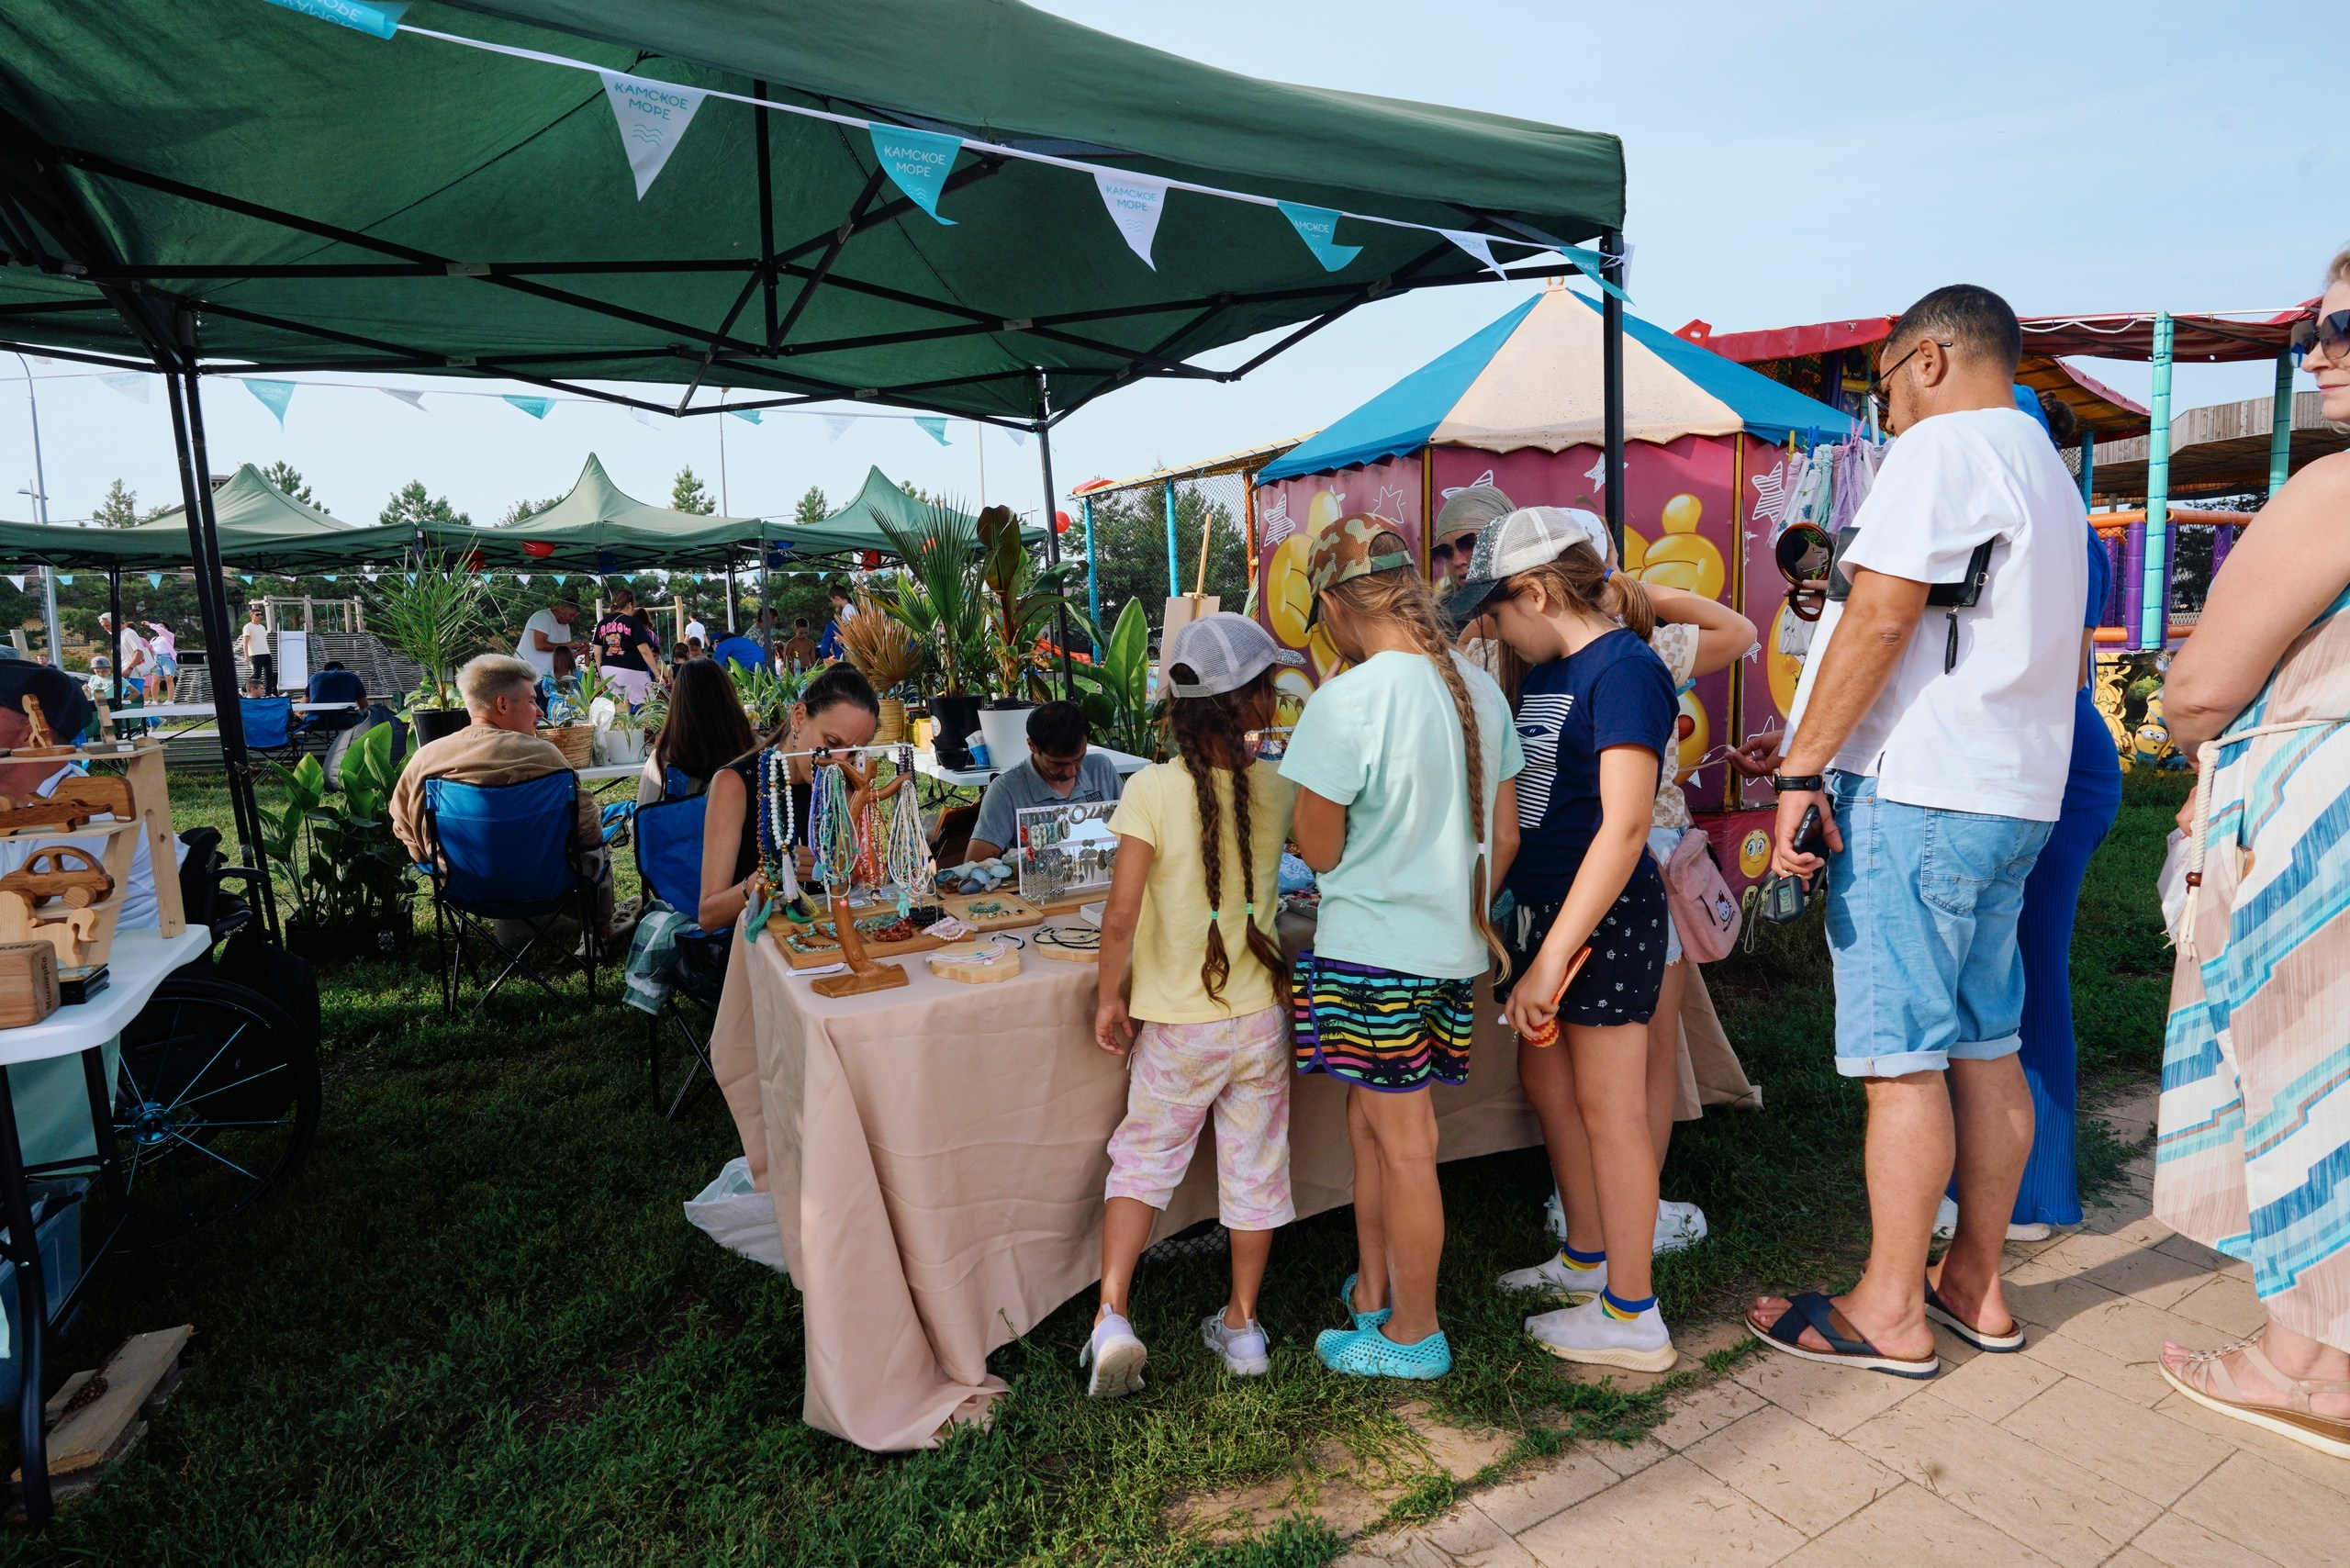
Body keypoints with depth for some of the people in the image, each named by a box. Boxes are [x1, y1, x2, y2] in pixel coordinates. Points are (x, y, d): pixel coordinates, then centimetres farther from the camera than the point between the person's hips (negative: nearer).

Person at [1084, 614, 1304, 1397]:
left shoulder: (1152, 789, -17)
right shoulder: (1276, 787, -7)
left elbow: (1122, 913, -18)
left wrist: (1107, 996, -7)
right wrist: (1239, 744, 18)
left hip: (1177, 1022, -2)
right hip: (1260, 1014, 2)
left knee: (1141, 1161, 15)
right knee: (1254, 1169, 16)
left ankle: (1111, 1315, 8)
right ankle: (1242, 1324, 30)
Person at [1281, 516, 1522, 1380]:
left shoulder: (1343, 702, -20)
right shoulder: (1479, 689, 2)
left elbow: (1319, 850, -13)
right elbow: (1504, 836, 8)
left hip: (1372, 949, -7)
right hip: (1452, 944, 7)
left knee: (1402, 1143, 7)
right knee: (1372, 1122, 21)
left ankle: (1413, 1333, 26)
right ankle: (1374, 1290, 36)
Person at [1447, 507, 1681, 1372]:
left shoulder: (1624, 669, -17)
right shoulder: (1546, 672, 11)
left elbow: (1625, 826, -24)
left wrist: (1550, 959, -26)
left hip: (1603, 917, -9)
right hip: (1546, 905, 9)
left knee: (1608, 1108, 1)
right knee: (1546, 1081, 18)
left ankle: (1631, 1316, 16)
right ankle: (1587, 1257, 36)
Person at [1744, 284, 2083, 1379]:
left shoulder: (1943, 446, -7)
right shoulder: (2048, 472, 24)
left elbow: (1880, 615, -18)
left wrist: (1800, 768, -17)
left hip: (1915, 792, -10)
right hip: (2013, 796, 10)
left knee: (1902, 1059, -4)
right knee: (1984, 1047, 13)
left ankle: (1890, 1316, 7)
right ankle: (1976, 1286, 24)